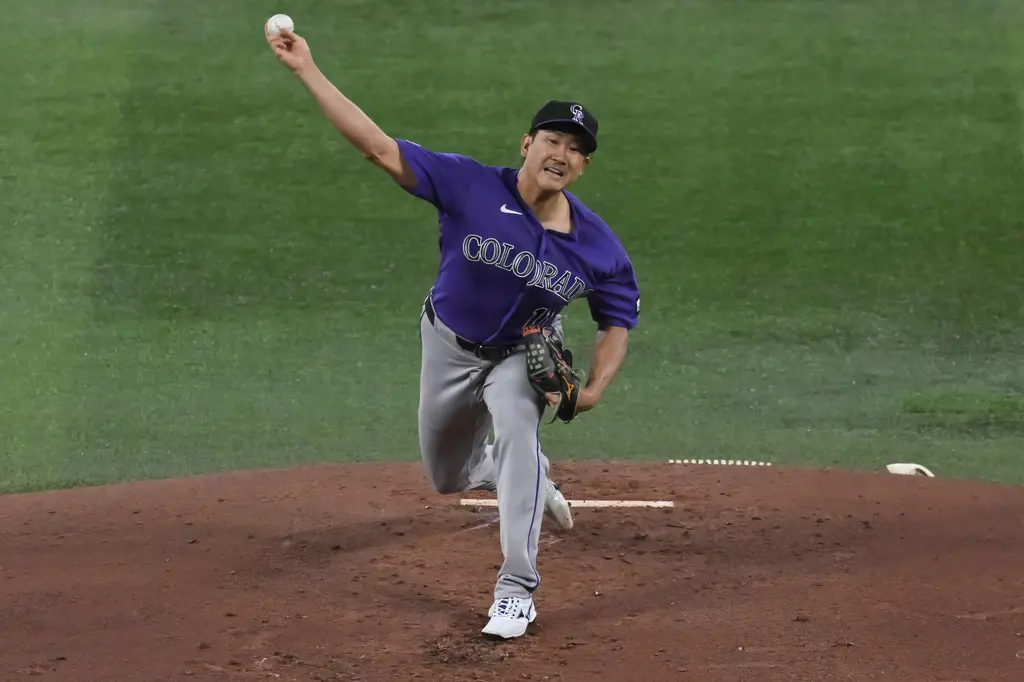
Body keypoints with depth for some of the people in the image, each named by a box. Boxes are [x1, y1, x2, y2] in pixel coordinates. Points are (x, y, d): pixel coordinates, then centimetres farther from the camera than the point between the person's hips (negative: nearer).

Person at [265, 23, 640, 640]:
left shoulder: (599, 248, -23)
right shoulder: (472, 187, -28)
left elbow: (617, 323, -9)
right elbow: (378, 147, -31)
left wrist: (592, 391, -28)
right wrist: (308, 70, -38)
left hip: (525, 353, -2)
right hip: (451, 345, 2)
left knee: (517, 426, -33)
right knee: (449, 478, 16)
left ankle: (517, 590, -25)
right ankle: (532, 481, 52)